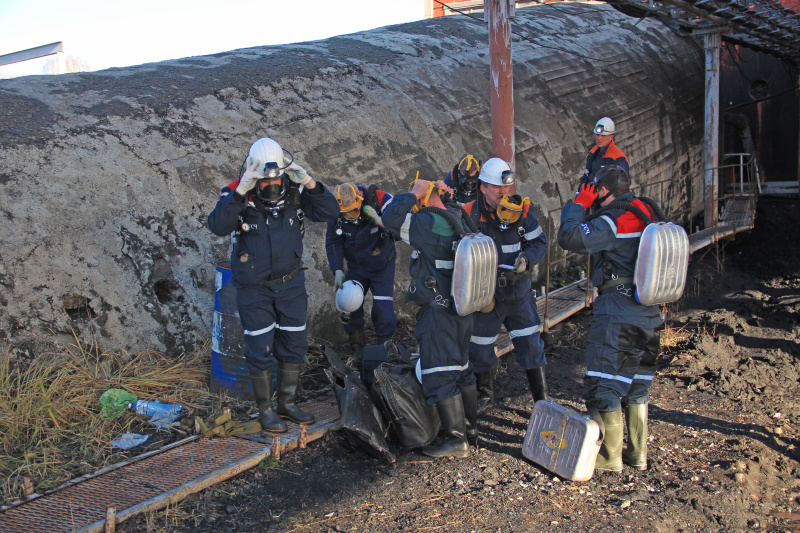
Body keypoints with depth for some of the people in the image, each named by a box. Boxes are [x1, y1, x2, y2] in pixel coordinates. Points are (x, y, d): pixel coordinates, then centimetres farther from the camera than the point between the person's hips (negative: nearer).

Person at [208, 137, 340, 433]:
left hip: (291, 283, 4)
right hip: (254, 288, -3)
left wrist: (309, 183, -26)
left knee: (294, 345, 11)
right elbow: (218, 226, -31)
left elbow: (329, 212, -11)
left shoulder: (293, 191, -7)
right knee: (260, 350, 4)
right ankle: (265, 409, 21)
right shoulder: (236, 195, -16)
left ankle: (287, 403, 29)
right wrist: (240, 192, -40)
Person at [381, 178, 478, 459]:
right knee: (462, 370, 19)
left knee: (440, 377, -3)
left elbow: (391, 218, -22)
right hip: (461, 311, 9)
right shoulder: (459, 221, 8)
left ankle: (456, 441, 0)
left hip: (438, 313, -9)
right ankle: (471, 429, 29)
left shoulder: (431, 224, -19)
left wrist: (413, 193, -11)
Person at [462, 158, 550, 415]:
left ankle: (542, 399, 17)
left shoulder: (522, 209, -6)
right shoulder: (469, 214, -10)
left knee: (531, 345, 2)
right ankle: (485, 394, 35)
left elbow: (540, 242, 1)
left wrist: (526, 259, -18)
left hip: (518, 290, 1)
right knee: (481, 347, 10)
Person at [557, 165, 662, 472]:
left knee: (603, 384, 0)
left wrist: (578, 205, -9)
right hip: (650, 312, 9)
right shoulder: (646, 214, 11)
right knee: (637, 382, 17)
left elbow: (570, 238, -22)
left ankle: (610, 458, 6)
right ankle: (637, 454, 24)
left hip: (617, 313, -9)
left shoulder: (613, 220, -15)